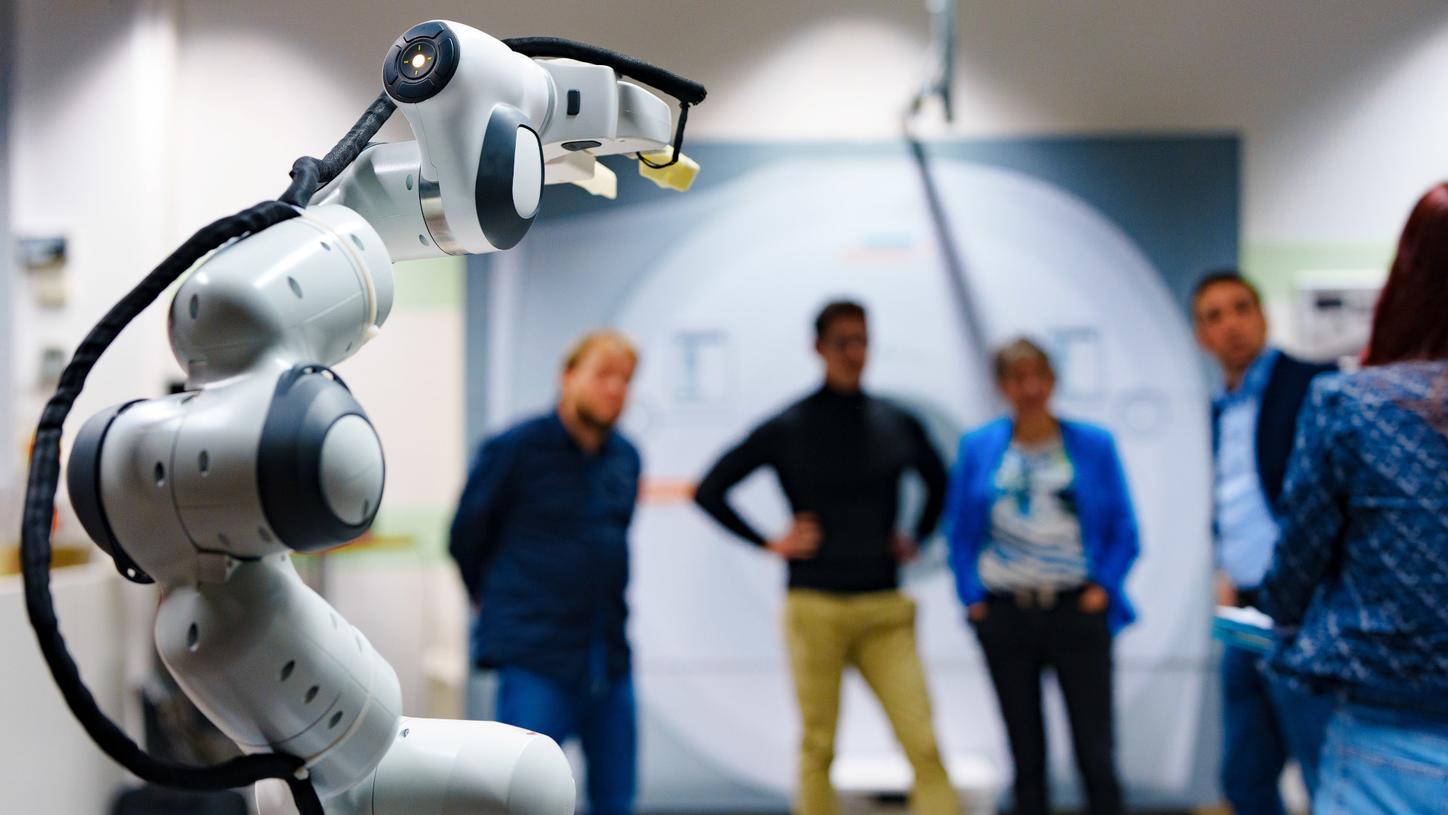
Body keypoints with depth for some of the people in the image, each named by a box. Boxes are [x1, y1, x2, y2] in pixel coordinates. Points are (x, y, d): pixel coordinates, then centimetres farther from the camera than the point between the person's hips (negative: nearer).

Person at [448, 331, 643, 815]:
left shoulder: (625, 458, 8)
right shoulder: (515, 448, -8)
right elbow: (466, 537, 4)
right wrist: (500, 602, 16)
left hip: (610, 661, 6)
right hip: (535, 663, -6)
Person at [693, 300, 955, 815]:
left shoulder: (898, 425, 7)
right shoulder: (786, 429, -1)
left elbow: (937, 480, 27)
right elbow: (709, 491, 3)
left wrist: (917, 537, 15)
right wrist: (770, 543, -1)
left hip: (885, 610, 2)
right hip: (815, 608, -2)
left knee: (924, 744, -6)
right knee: (818, 748, 5)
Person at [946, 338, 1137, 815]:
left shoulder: (1093, 445, 3)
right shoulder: (977, 448, 6)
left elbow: (1124, 530, 7)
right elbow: (961, 533, 11)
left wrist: (1103, 587, -4)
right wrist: (972, 598, 1)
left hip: (1076, 612, -1)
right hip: (1006, 617, 1)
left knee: (1095, 752, -3)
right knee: (1026, 754, 8)